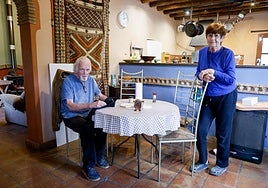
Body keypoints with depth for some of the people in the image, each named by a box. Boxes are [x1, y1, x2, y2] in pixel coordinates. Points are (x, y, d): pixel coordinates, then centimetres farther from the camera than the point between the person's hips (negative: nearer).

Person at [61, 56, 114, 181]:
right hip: (72, 116, -6)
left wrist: (106, 99, -8)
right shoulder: (68, 81, -13)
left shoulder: (91, 80, 7)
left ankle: (99, 157, 1)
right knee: (87, 129, -32)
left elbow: (100, 95, 17)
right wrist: (91, 105, -34)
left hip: (88, 114, 6)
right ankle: (88, 166, -15)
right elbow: (70, 106, -23)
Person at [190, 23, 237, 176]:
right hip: (208, 97, 4)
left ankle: (222, 164, 30)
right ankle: (203, 161, 25)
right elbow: (198, 72, 5)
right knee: (201, 130, 3)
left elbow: (231, 79, -17)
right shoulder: (203, 52, 0)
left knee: (223, 133, 8)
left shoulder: (228, 54, -14)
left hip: (226, 97, -4)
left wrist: (214, 73, -28)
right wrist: (203, 76, -17)